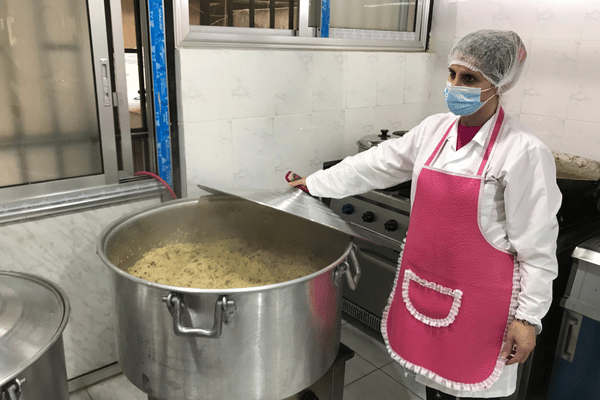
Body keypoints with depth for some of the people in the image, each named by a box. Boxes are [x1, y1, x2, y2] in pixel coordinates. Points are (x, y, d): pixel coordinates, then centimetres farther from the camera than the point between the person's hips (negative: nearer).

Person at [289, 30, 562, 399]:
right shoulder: (435, 129, 0)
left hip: (479, 298, -5)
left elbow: (536, 246, -13)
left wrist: (528, 317, -10)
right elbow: (378, 164, 8)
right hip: (426, 283, 5)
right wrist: (315, 183, 12)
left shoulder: (524, 152, -16)